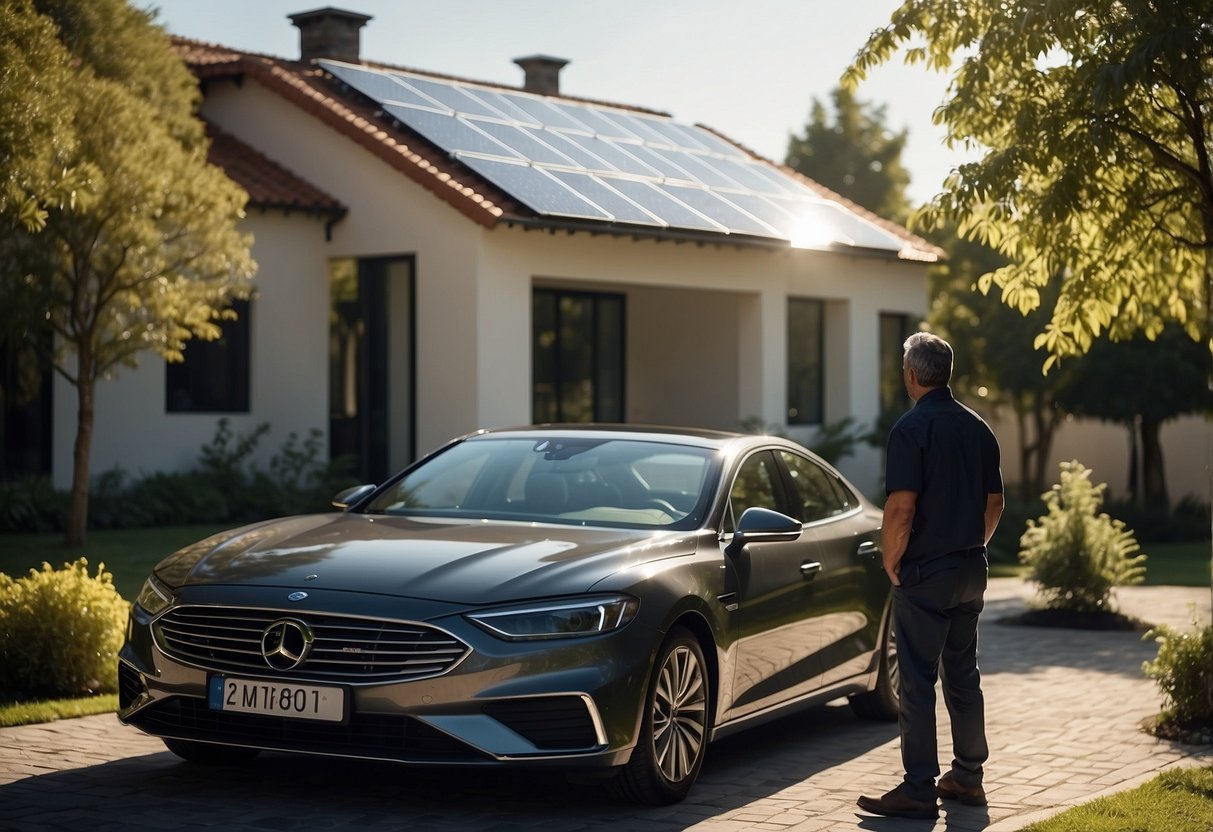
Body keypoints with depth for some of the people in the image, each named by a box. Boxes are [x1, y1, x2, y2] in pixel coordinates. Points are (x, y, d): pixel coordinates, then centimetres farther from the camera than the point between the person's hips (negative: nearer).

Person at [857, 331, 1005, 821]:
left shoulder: (912, 428, -14)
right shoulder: (978, 428, 9)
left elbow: (901, 508, -20)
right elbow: (995, 502, 13)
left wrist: (891, 561, -8)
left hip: (925, 573, -7)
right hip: (971, 569, 7)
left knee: (918, 681, -3)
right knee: (963, 675, 15)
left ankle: (919, 790, -2)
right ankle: (967, 778, 22)